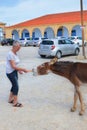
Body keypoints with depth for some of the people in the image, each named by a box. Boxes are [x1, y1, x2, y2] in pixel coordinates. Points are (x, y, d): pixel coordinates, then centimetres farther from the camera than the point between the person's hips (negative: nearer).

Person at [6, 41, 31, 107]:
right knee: (16, 86, -7)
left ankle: (10, 99, 31)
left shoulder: (15, 53, 7)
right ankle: (15, 103, 4)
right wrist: (23, 69, -23)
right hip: (10, 72, -9)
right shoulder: (10, 54, -21)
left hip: (14, 72, 9)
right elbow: (13, 66, -24)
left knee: (14, 85, 14)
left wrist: (19, 70, 1)